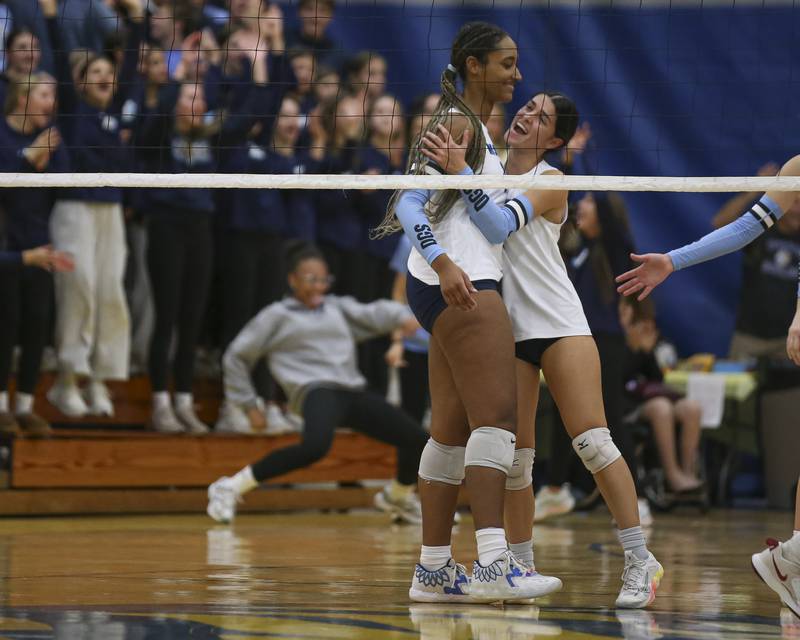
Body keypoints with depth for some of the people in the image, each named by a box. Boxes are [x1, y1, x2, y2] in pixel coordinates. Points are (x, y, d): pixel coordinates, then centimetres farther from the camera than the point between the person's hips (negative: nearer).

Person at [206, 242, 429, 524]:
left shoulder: (338, 308, 23)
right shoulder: (277, 316, 9)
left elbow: (372, 314, 10)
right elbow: (236, 357, 13)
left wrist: (402, 317, -11)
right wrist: (248, 404, 12)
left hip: (353, 392, 6)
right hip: (317, 392, -6)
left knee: (418, 440, 0)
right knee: (315, 446, -38)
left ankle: (399, 496, 33)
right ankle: (231, 488, -26)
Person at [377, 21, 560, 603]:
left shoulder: (478, 127, 22)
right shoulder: (458, 124, -8)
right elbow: (409, 203, -18)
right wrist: (444, 264, -30)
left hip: (463, 284, 11)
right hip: (460, 285, -11)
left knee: (453, 428, 9)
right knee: (497, 414, -19)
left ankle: (433, 570, 11)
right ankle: (493, 563, -27)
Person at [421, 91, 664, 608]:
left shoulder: (549, 181, -4)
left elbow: (500, 226, -21)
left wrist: (460, 169, -28)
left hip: (559, 325, -4)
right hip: (504, 332, 4)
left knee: (593, 441, -12)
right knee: (515, 458, -1)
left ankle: (640, 560, -9)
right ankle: (523, 566, 8)